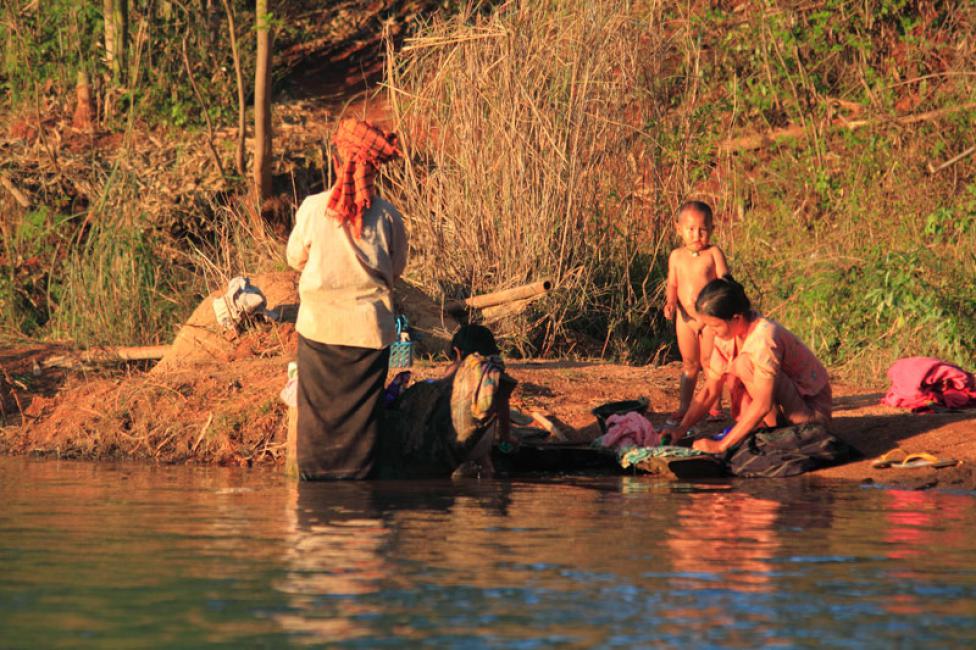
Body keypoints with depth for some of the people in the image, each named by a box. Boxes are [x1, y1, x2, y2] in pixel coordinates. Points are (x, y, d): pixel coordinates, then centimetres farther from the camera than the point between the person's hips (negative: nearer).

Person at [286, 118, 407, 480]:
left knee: (317, 405, 11)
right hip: (370, 327, 0)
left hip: (320, 325, 0)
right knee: (362, 406, 9)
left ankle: (315, 470, 13)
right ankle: (357, 469, 10)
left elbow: (295, 259, 4)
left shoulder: (313, 208, -9)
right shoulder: (387, 216, -7)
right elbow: (397, 269, 6)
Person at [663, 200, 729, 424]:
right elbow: (672, 284, 10)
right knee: (689, 364, 10)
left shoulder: (713, 253, -5)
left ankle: (715, 406, 10)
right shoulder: (676, 256, 5)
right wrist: (671, 303, -8)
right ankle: (683, 408, 15)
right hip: (685, 318, 3)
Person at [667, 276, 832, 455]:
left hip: (811, 407, -8)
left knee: (746, 364, -24)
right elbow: (710, 390, 0)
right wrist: (681, 430, -13)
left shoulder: (764, 336, -28)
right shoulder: (727, 334, -3)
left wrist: (722, 445, -32)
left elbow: (763, 404, -32)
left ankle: (774, 427, -11)